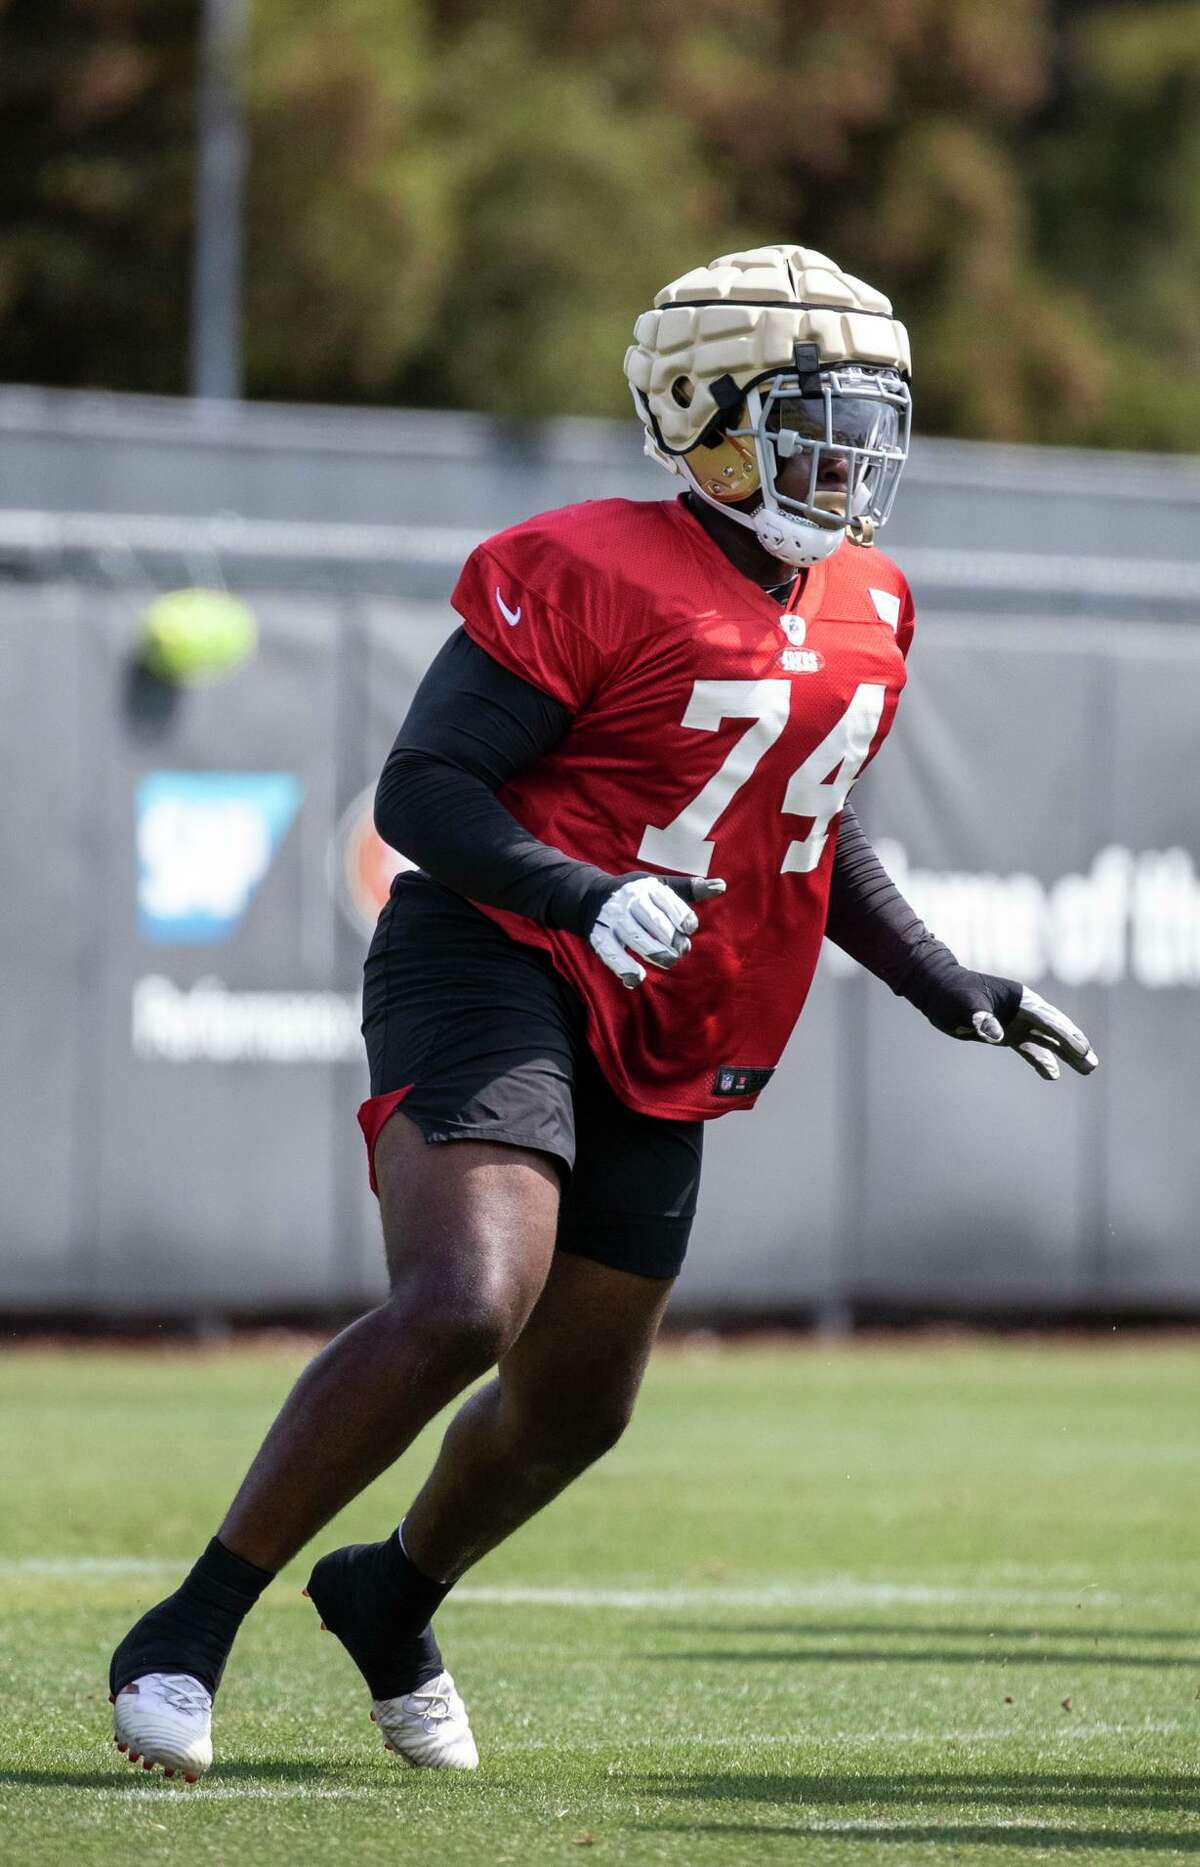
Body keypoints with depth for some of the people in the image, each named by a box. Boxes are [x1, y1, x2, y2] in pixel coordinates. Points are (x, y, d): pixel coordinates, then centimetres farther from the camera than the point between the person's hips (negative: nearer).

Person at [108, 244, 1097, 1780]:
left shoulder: (866, 614, 12)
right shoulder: (587, 576, -14)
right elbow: (421, 791, -15)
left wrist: (944, 985, 19)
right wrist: (589, 897, -30)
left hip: (663, 1060, 8)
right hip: (497, 977, -8)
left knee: (575, 1407, 13)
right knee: (464, 1306, -28)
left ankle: (393, 1597, 45)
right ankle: (188, 1636, -19)